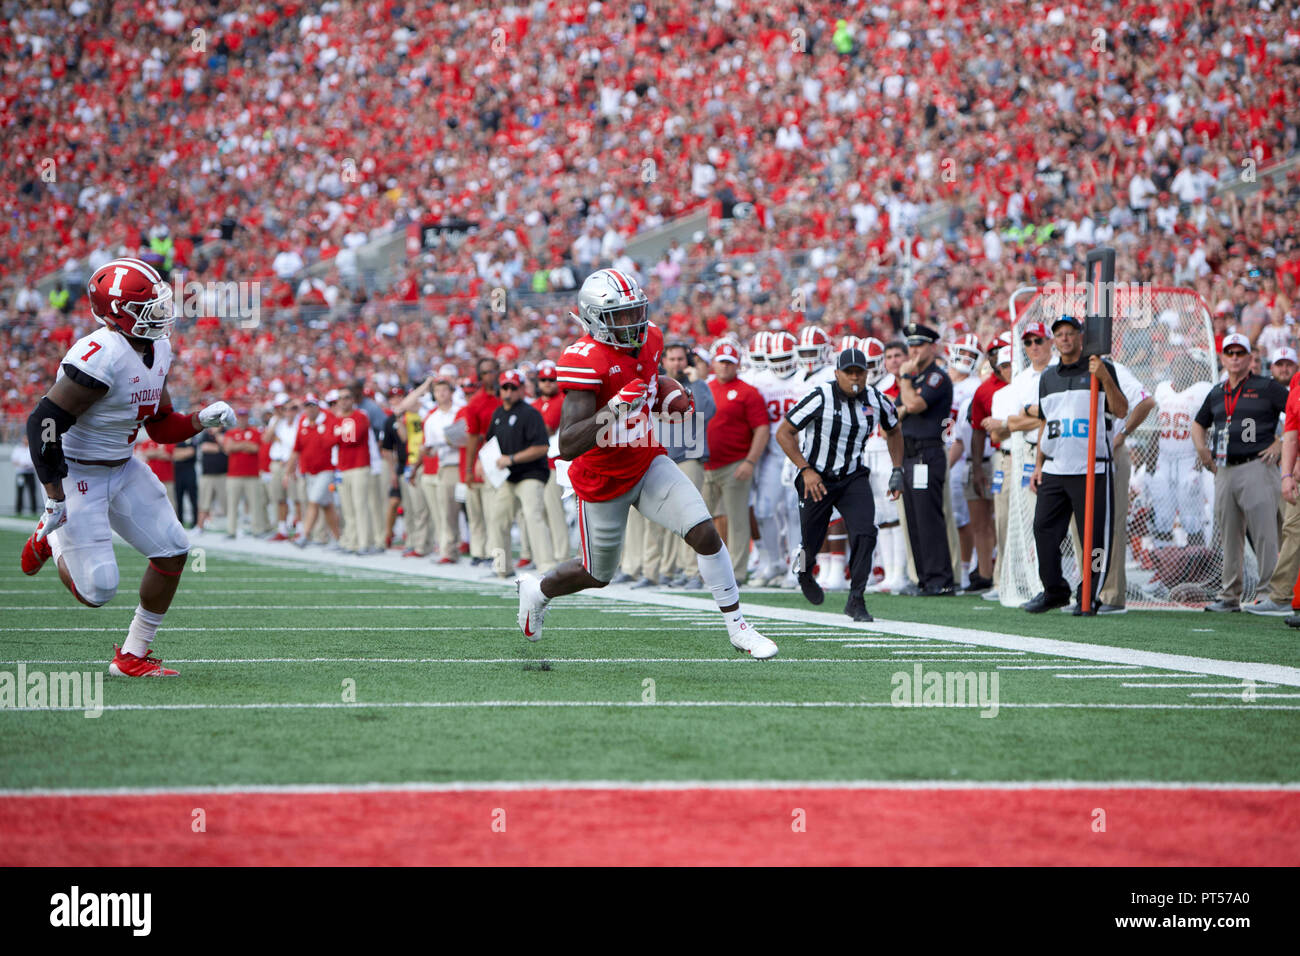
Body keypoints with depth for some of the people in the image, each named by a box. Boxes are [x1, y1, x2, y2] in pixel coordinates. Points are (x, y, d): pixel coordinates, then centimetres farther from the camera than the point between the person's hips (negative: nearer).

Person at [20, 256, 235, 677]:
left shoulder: (158, 350, 1)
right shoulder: (103, 356, -28)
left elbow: (161, 427, 12)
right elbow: (44, 422, -27)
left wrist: (204, 419, -7)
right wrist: (55, 499, -25)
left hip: (123, 469, 9)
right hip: (76, 475, -9)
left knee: (173, 551, 0)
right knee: (97, 591, -9)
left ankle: (132, 656, 13)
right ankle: (52, 537, 24)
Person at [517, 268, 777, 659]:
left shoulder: (649, 339, -6)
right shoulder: (585, 361, -29)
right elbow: (568, 447, -34)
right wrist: (613, 410, -45)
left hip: (647, 464, 5)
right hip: (603, 483, -5)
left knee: (705, 533, -14)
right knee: (597, 575, 13)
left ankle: (737, 626, -3)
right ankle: (537, 590, 45)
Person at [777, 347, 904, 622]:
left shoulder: (877, 401, -3)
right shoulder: (821, 398, -17)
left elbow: (893, 431, 18)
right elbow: (783, 433, -12)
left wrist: (897, 471, 9)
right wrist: (806, 470, -18)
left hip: (854, 478, 3)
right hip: (816, 479, -3)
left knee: (864, 534, -19)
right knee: (811, 540, 7)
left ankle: (856, 599, -10)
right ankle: (805, 574, 44)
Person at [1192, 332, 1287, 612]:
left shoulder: (1267, 388, 0)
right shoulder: (1216, 394, 17)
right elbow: (1199, 423, 33)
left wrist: (1282, 443, -10)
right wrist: (1200, 446, 14)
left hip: (1256, 468, -6)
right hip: (1225, 471, 6)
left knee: (1264, 535, -10)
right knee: (1228, 536, 9)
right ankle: (1230, 596, 14)